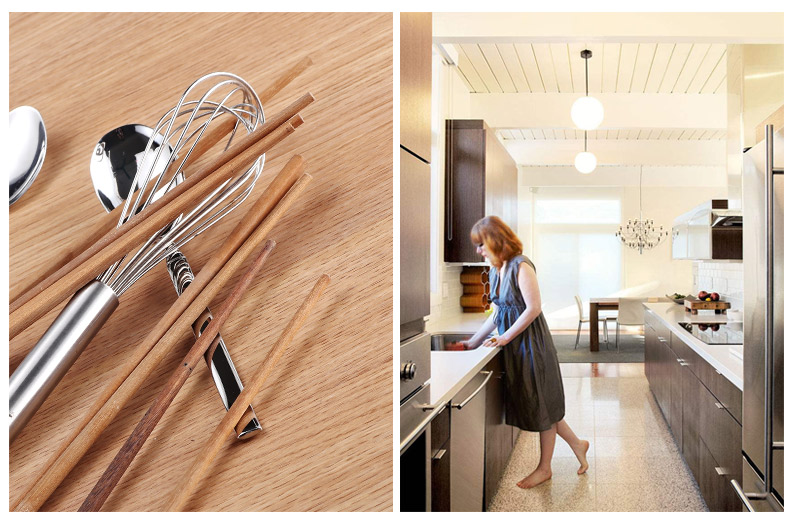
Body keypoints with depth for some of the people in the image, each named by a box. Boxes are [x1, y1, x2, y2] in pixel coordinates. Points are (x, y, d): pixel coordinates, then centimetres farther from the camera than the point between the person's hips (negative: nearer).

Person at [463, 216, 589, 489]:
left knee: (542, 404, 6)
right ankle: (577, 444, 32)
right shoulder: (495, 271, 8)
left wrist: (505, 337, -17)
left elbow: (533, 308, -20)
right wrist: (473, 342, 9)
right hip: (512, 345, 9)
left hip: (531, 342, -9)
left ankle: (544, 468, 19)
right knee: (531, 403, 14)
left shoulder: (521, 266, -17)